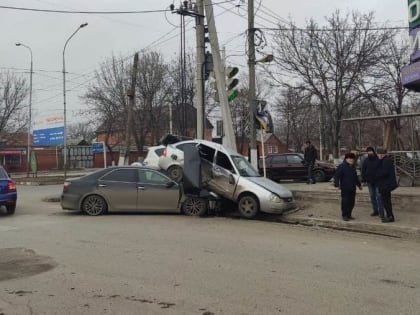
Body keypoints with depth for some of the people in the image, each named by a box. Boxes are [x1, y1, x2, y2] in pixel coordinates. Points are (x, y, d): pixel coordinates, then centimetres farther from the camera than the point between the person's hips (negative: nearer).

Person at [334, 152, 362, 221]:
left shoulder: (353, 167, 15)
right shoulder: (341, 166, -9)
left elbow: (356, 177, 27)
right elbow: (336, 176, -14)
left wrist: (359, 184, 32)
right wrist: (337, 184, -22)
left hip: (352, 188, 7)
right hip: (345, 188, -7)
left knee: (351, 202, 9)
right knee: (345, 202, -5)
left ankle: (349, 215, 19)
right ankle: (344, 215, 4)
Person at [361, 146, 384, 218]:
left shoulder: (378, 160, -9)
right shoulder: (365, 161, 4)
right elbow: (363, 171, 8)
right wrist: (363, 179, 0)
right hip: (369, 181, 5)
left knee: (379, 196, -8)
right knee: (372, 196, 11)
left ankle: (381, 212, -5)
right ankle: (375, 210, 20)